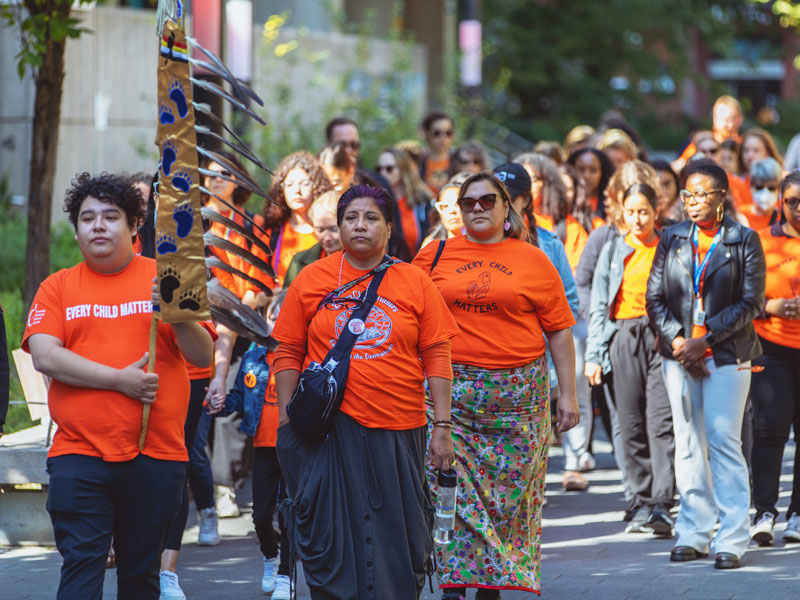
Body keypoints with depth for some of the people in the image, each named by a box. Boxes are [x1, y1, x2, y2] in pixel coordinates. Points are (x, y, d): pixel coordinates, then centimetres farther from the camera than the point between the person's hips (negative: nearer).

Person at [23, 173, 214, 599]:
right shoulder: (58, 287, 8)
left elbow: (203, 356, 2)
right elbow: (45, 357, -6)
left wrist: (178, 315, -17)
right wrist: (119, 379, -13)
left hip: (156, 455, 1)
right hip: (78, 454, -1)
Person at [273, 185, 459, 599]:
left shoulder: (415, 282, 4)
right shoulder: (311, 280, 5)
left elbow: (437, 357, 3)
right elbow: (287, 354, 6)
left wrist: (443, 427, -2)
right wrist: (287, 423, 0)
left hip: (398, 432, 0)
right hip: (330, 430, 0)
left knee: (398, 540, 4)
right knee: (331, 536, -1)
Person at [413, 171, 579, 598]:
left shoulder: (533, 261, 6)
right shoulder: (434, 256, 8)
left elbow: (559, 331, 7)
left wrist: (568, 395, 3)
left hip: (518, 394, 0)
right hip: (451, 390, 0)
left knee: (509, 492, 1)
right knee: (453, 488, -8)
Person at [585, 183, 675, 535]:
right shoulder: (613, 250, 14)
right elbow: (599, 305, 15)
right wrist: (594, 355, 8)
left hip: (662, 337, -3)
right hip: (623, 337, 3)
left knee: (661, 421, -12)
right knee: (631, 424, 3)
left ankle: (661, 507, -16)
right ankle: (642, 504, 11)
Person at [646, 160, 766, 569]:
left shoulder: (744, 241, 1)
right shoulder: (672, 239, 11)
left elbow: (750, 302, -5)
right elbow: (654, 297, 9)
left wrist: (705, 340, -11)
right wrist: (677, 340, -7)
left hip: (727, 355, -4)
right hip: (679, 354, 4)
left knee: (724, 441, -9)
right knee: (688, 443, 5)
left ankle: (731, 540, -6)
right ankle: (693, 534, 11)